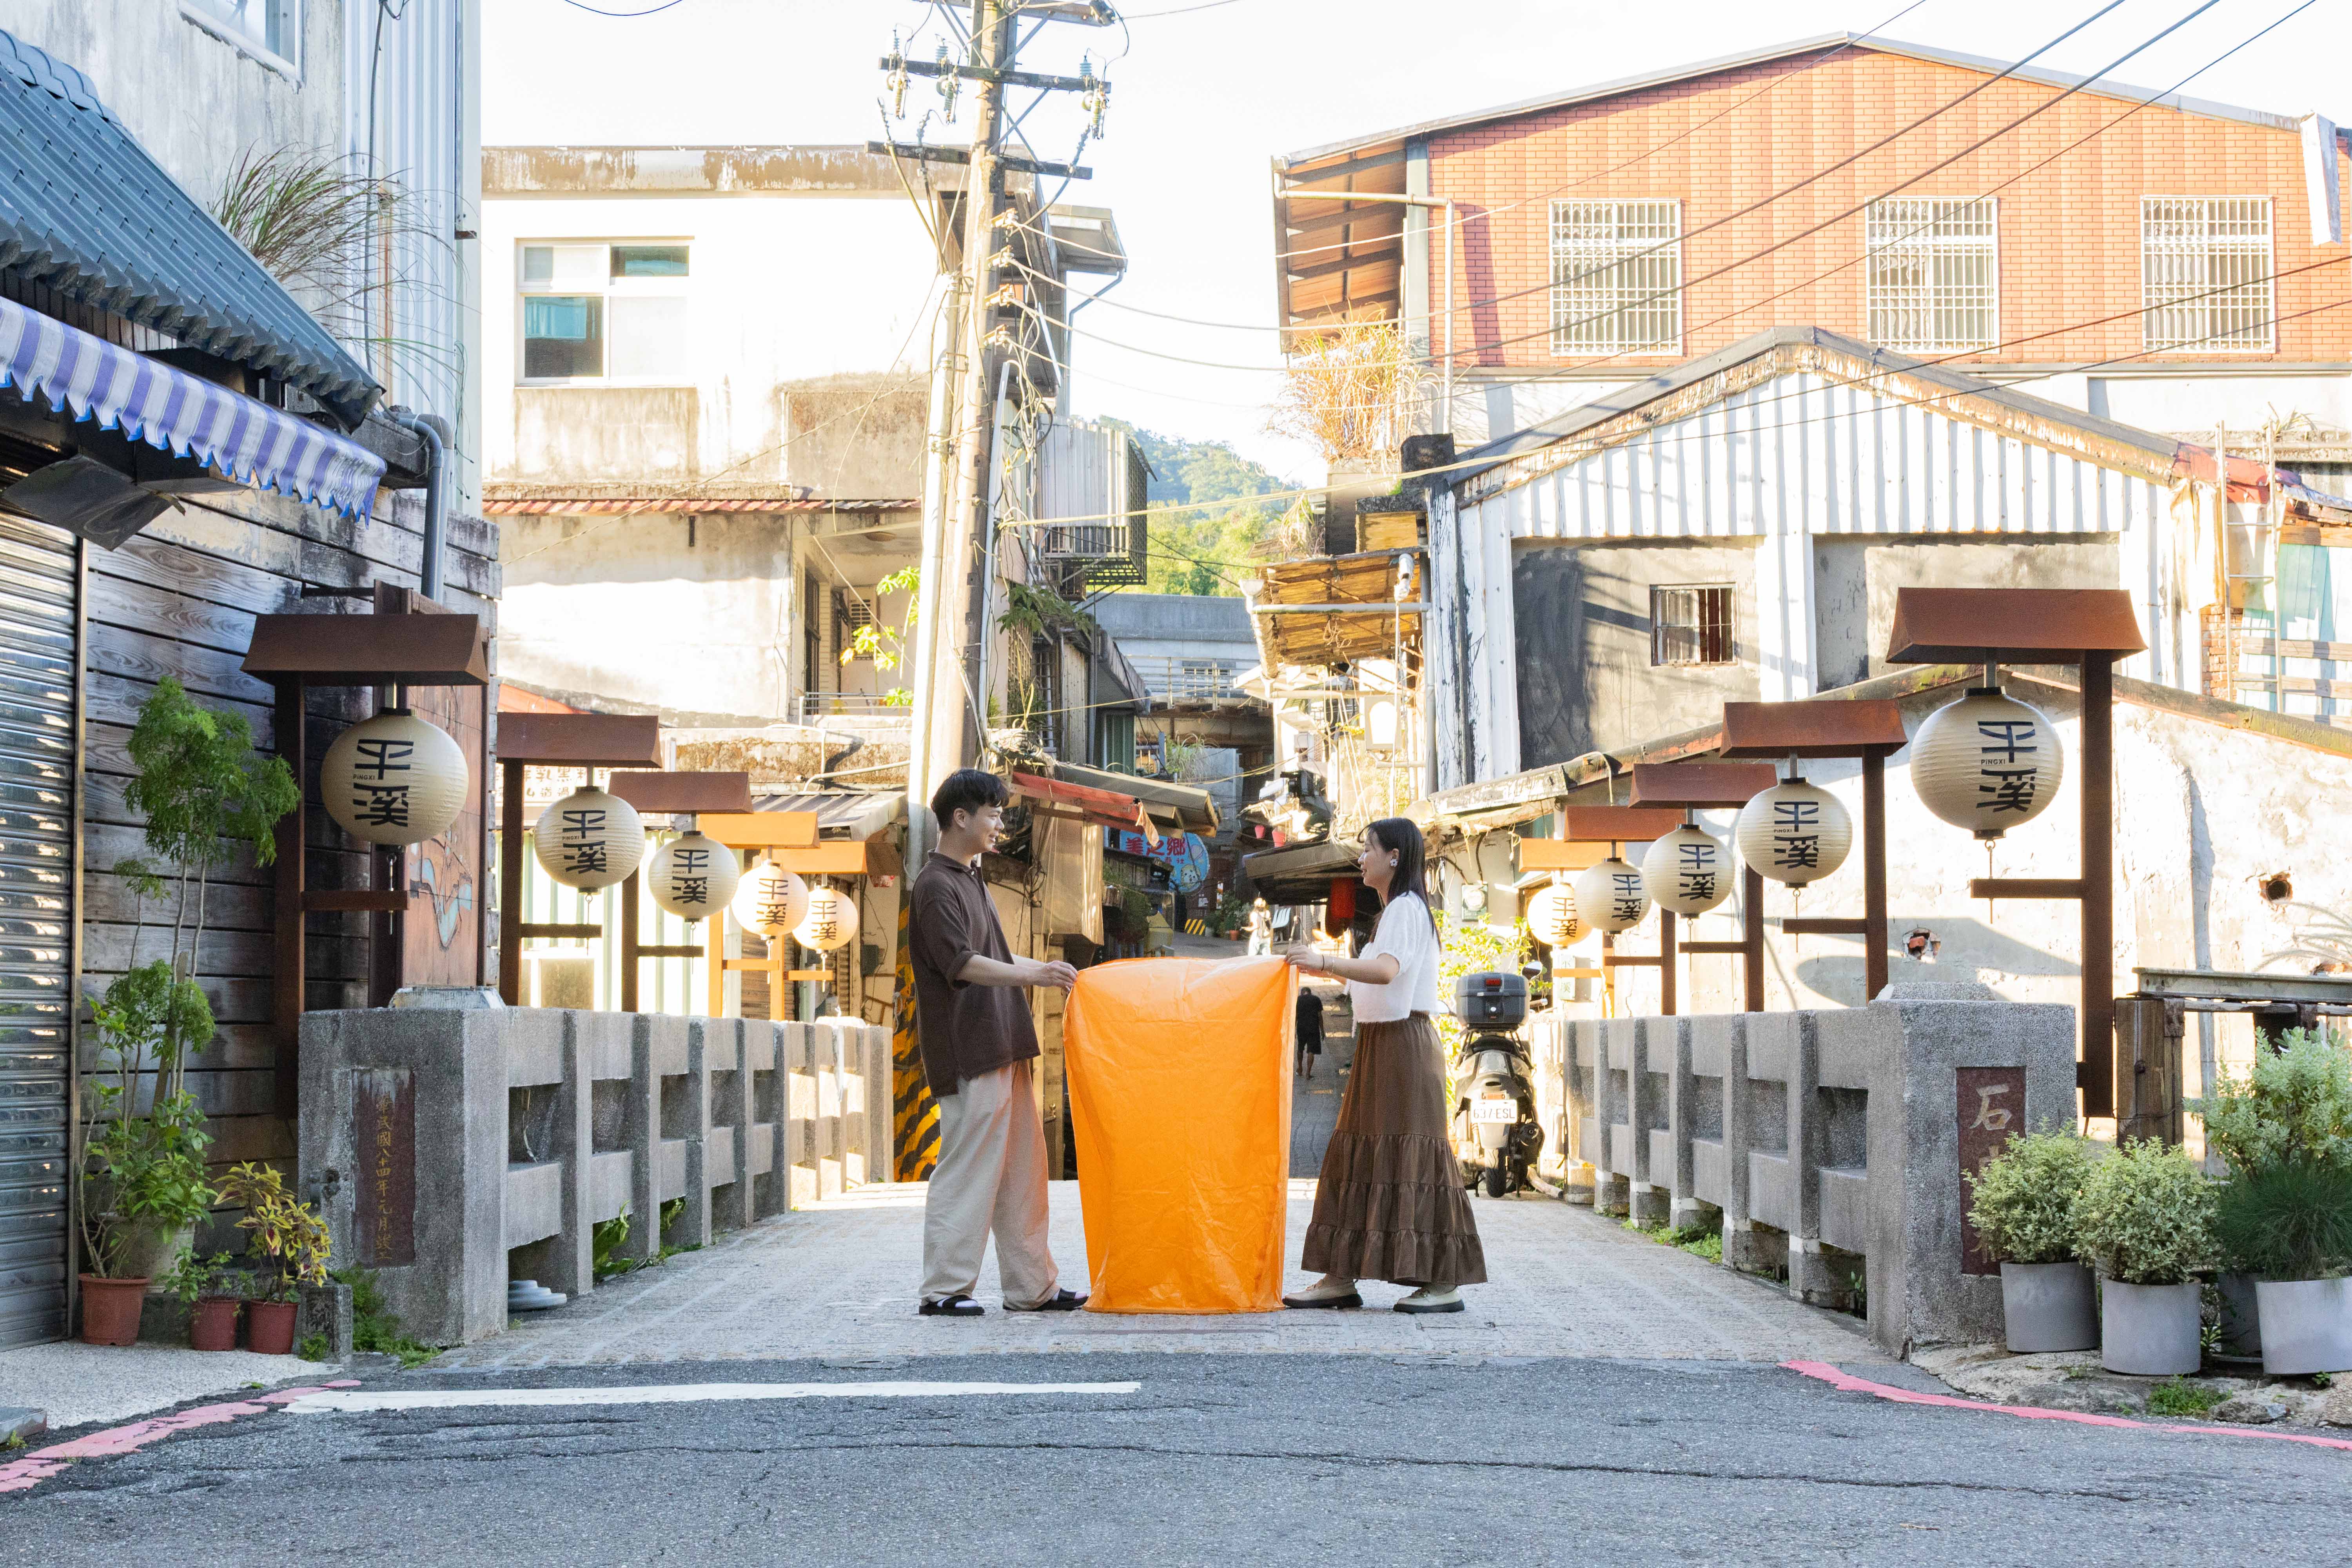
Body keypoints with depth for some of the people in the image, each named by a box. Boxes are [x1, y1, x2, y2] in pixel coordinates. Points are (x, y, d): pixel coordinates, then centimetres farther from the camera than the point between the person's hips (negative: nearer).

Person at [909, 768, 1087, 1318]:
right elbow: (961, 964, -22)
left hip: (1002, 1048, 10)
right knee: (967, 1167, -8)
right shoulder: (935, 886, -11)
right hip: (968, 1054, -10)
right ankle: (943, 1288, -3)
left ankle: (1032, 1287, 14)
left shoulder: (970, 879, 20)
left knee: (1021, 1169, 10)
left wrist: (1042, 969, 28)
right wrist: (1029, 974, -30)